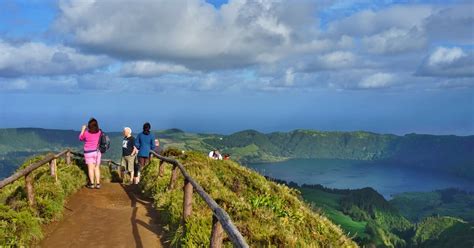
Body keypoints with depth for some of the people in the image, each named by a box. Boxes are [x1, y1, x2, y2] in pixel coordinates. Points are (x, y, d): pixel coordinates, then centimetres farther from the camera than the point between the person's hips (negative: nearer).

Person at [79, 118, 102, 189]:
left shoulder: (86, 133, -12)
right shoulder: (99, 132, -3)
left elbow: (80, 138, 7)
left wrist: (83, 130, 17)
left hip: (89, 152, -3)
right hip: (97, 151, 3)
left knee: (91, 168, 0)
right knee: (97, 168, 7)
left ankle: (92, 183, 0)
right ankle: (98, 183, 6)